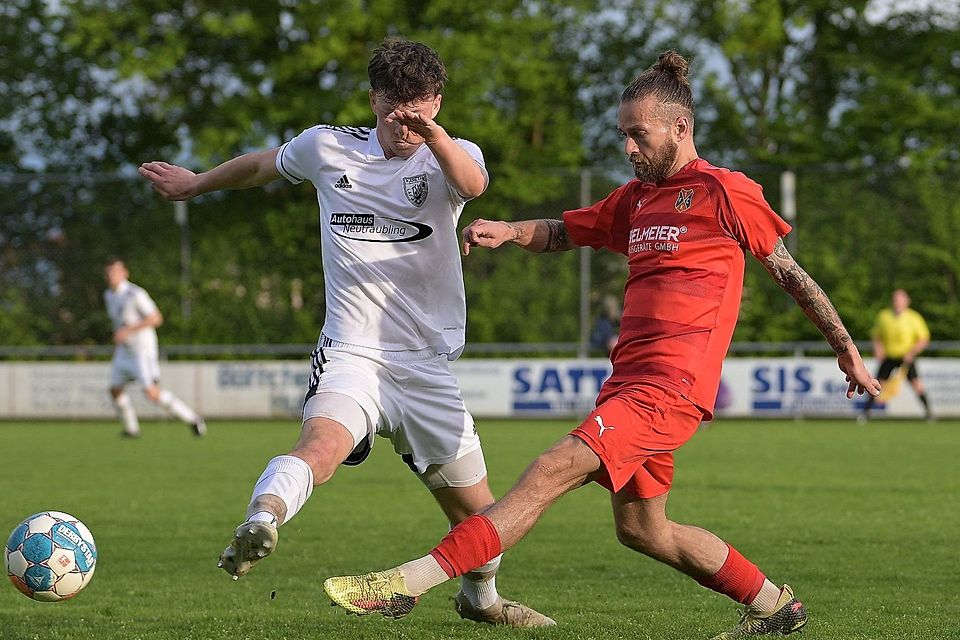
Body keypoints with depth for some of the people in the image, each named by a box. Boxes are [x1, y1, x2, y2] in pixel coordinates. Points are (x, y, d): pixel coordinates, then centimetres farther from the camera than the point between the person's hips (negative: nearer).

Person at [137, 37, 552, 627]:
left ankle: (480, 597, 40)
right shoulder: (327, 148, 5)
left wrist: (433, 133, -46)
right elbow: (263, 165, 28)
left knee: (478, 513, 11)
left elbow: (472, 185, -26)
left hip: (429, 368, 1)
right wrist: (197, 184, 41)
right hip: (352, 353, -1)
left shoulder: (452, 155, 1)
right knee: (323, 445, -35)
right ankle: (261, 524, -57)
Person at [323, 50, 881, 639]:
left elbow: (791, 273, 5)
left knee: (554, 471, -20)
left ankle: (411, 580, -30)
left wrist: (847, 349, 9)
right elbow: (563, 232, 28)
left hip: (671, 386, -9)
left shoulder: (726, 192, -1)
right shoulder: (635, 199, 20)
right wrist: (508, 232, 5)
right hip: (629, 380, 9)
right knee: (642, 530, 15)